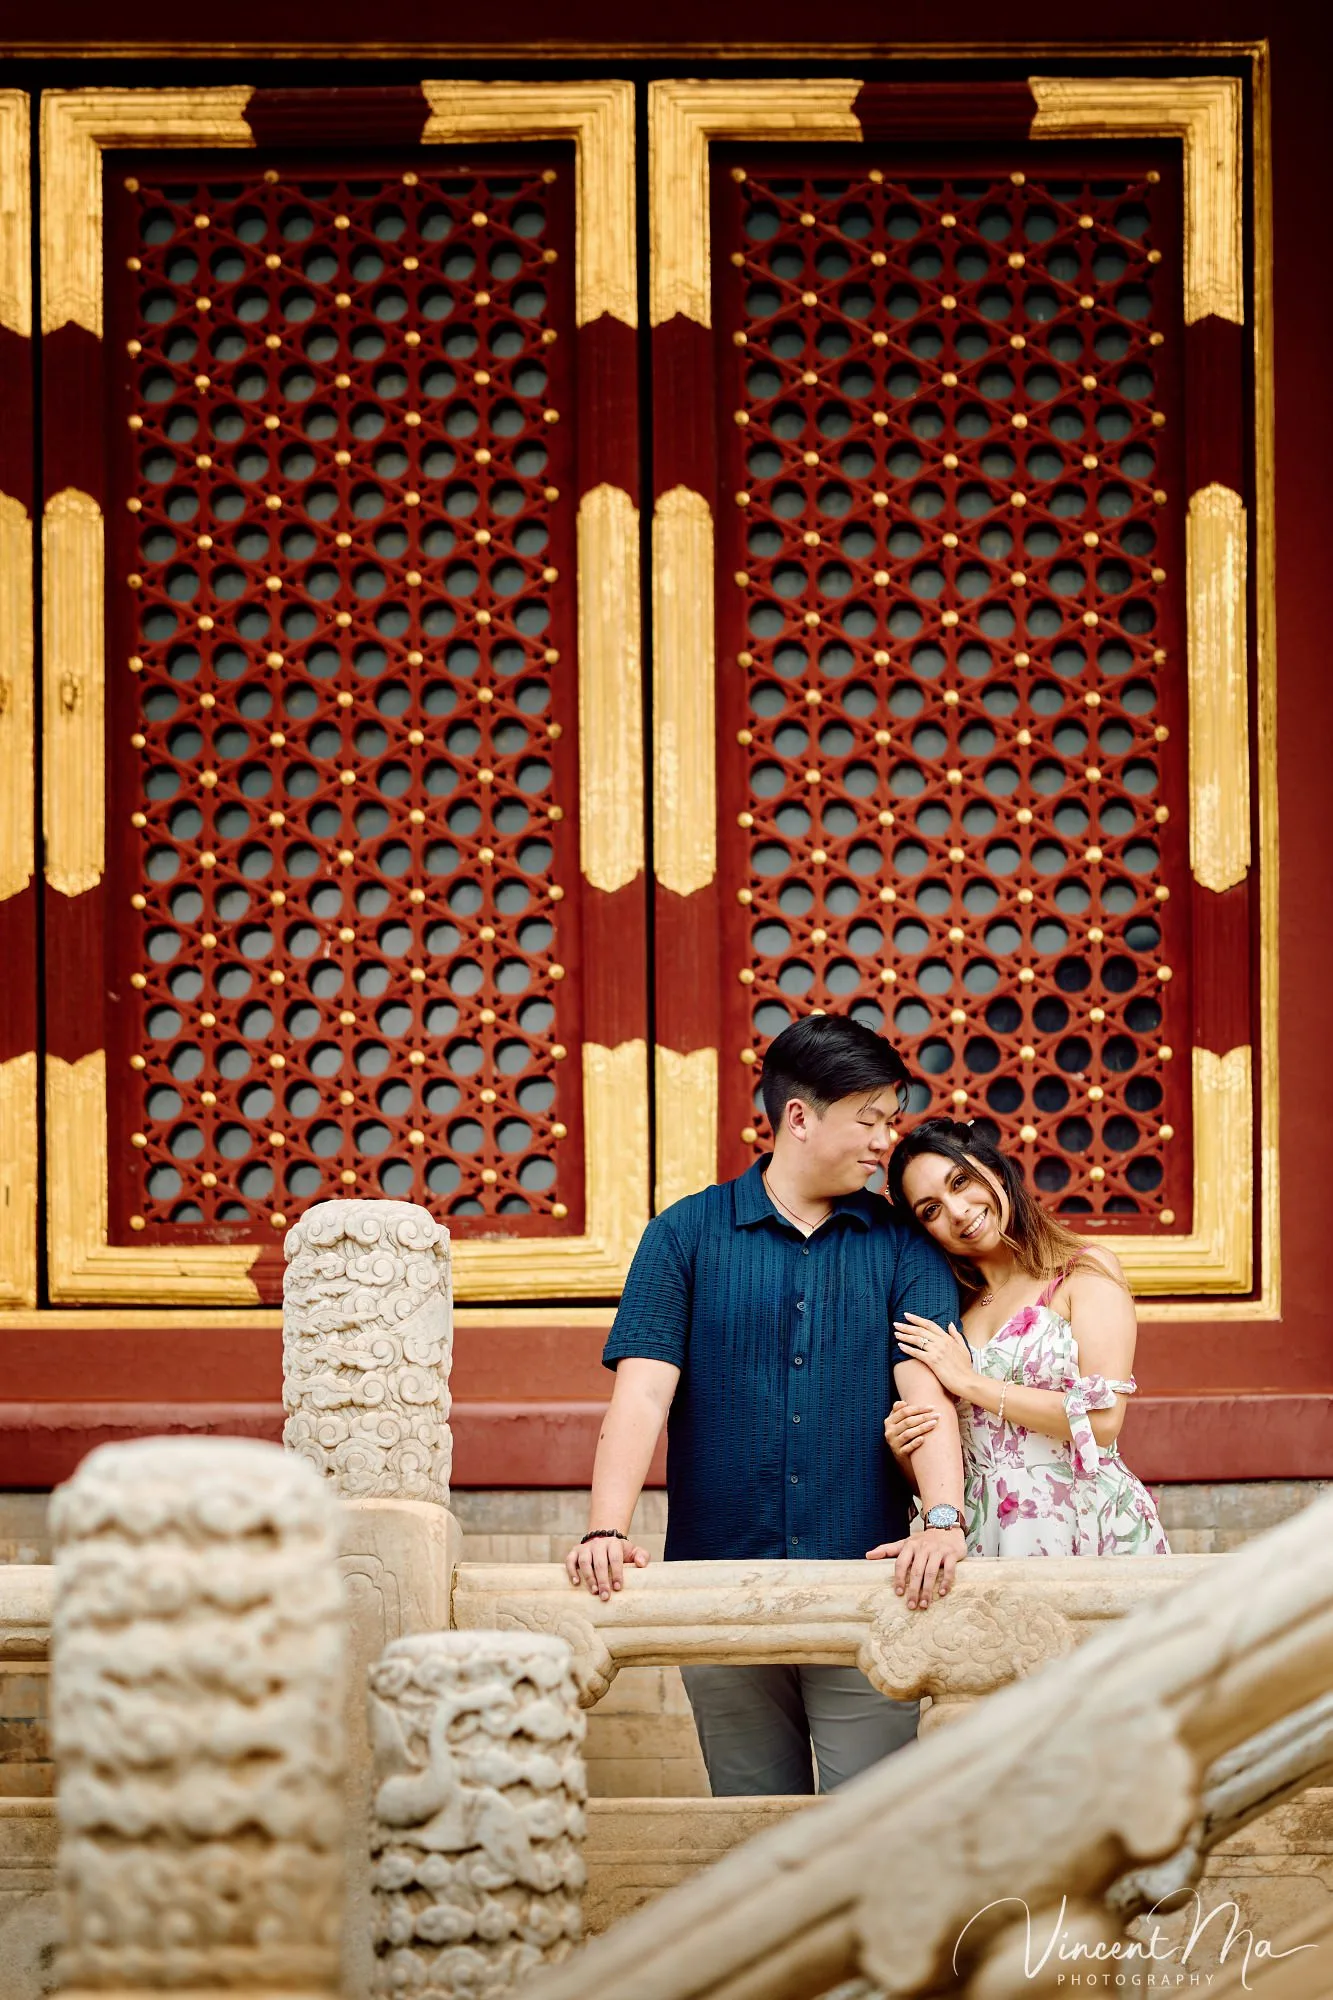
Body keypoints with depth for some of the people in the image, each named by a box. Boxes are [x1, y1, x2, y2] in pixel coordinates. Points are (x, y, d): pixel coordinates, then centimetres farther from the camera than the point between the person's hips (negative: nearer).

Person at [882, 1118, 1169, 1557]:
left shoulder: (1086, 1271, 0)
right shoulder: (950, 1308, 13)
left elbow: (1103, 1418, -13)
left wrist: (970, 1383, -8)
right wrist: (903, 1451, -6)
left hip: (1087, 1531, -5)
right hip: (983, 1539, 5)